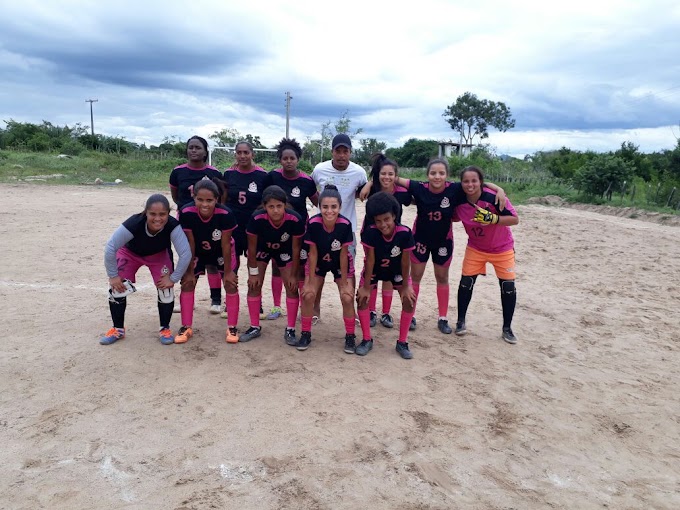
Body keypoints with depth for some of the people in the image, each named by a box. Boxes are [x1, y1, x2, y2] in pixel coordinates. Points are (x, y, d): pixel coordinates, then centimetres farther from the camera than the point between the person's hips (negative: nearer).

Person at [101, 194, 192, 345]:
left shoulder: (172, 226, -38)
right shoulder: (134, 223, -40)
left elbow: (186, 254, -34)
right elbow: (110, 248, -32)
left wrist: (173, 278, -29)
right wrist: (113, 276, -24)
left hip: (159, 255, 1)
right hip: (130, 253, 0)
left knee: (166, 289, -12)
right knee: (118, 287, -9)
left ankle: (165, 329, 10)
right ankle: (118, 329, 13)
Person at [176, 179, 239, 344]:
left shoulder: (225, 214, -36)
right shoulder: (186, 213, -33)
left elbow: (225, 245, -23)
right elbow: (190, 244, -21)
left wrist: (227, 271, -14)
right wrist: (189, 271, -13)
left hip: (221, 252, -1)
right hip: (197, 252, 1)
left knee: (231, 285, -4)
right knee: (187, 284, -1)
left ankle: (232, 328, 10)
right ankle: (186, 327, 13)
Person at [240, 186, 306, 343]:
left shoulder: (295, 220, -36)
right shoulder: (257, 219, -36)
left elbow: (295, 248, -20)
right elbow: (252, 246, -20)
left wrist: (293, 275, -13)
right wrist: (253, 272, -12)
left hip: (284, 251, 0)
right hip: (261, 249, 0)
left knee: (292, 287, -5)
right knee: (254, 286, -1)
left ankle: (290, 330, 9)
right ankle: (255, 327, 16)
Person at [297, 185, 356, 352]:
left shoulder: (345, 224, -31)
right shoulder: (313, 223, -30)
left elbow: (343, 254, -21)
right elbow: (313, 253, -20)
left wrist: (344, 284, -15)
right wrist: (310, 283, -16)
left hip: (341, 264, 0)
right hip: (318, 262, 1)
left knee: (347, 298, -11)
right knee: (308, 295, -12)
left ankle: (350, 336, 10)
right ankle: (306, 334, 9)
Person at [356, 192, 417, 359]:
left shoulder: (405, 233, -33)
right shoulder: (370, 232, -33)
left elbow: (405, 261, -22)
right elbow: (370, 260, -25)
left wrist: (405, 286, -13)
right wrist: (366, 287, -19)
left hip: (397, 270, 0)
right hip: (373, 269, 0)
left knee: (409, 300, -12)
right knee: (362, 298, -13)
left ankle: (402, 342, 5)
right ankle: (367, 340, 5)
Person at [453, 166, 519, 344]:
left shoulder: (493, 197, -28)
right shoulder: (459, 201, -16)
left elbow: (515, 219, -25)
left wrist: (492, 218, -40)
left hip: (502, 248, -2)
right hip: (475, 248, 3)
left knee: (508, 286, -2)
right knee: (466, 282, -2)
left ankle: (507, 328, 15)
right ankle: (461, 321, 17)